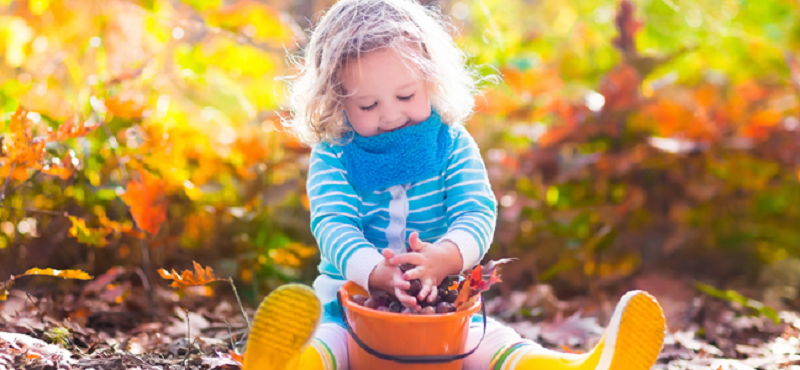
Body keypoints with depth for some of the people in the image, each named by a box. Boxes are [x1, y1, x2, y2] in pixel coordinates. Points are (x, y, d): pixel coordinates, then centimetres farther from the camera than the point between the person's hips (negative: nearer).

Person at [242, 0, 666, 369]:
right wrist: (378, 273, -38)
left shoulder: (452, 144, 3)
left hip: (442, 297, 1)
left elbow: (477, 212, -8)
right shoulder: (333, 157, -2)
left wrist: (445, 257, -34)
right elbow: (333, 225, -15)